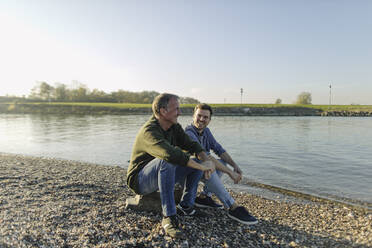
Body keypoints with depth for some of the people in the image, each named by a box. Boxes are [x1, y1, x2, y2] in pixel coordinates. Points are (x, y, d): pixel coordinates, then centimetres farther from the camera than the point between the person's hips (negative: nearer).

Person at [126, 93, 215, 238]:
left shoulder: (174, 127, 0)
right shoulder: (149, 131, -27)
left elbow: (191, 145, 1)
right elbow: (171, 153, -42)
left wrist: (207, 161, -18)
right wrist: (201, 166, -36)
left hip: (163, 175, 8)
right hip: (140, 181, -8)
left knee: (198, 161, -2)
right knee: (167, 160, -38)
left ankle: (185, 206, 0)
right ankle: (168, 217, -31)